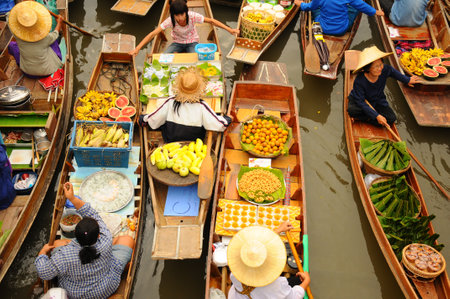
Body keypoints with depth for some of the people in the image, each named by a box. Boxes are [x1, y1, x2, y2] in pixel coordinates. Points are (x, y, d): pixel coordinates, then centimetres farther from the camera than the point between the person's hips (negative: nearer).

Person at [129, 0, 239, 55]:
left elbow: (211, 21, -20)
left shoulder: (192, 16, -26)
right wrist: (137, 49, -38)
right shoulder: (170, 21, -25)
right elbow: (152, 34, -28)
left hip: (192, 42, 0)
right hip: (177, 43, 1)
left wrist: (230, 30, -27)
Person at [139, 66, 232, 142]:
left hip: (170, 143, 1)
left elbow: (154, 120, -6)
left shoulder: (170, 102, -16)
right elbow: (219, 125, -18)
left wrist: (144, 119, 14)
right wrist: (226, 120, 3)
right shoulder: (202, 106, -21)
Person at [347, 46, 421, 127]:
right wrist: (377, 116, -37)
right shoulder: (359, 81, -34)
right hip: (359, 100, -4)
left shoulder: (385, 70, -20)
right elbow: (361, 102, -32)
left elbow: (392, 71, 7)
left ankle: (365, 118, -9)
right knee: (352, 110, -39)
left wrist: (407, 80, 16)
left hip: (378, 101, 4)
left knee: (391, 118, -18)